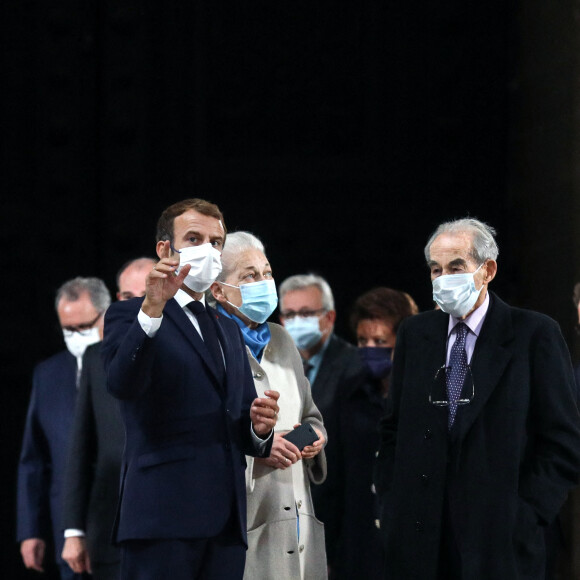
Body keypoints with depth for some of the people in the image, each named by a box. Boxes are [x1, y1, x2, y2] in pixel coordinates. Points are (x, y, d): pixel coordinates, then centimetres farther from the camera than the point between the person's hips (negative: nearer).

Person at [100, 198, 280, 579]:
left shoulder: (229, 330, 26)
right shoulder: (129, 316, 4)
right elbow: (121, 384, -17)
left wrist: (259, 427, 2)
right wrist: (152, 309, -28)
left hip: (226, 519, 7)